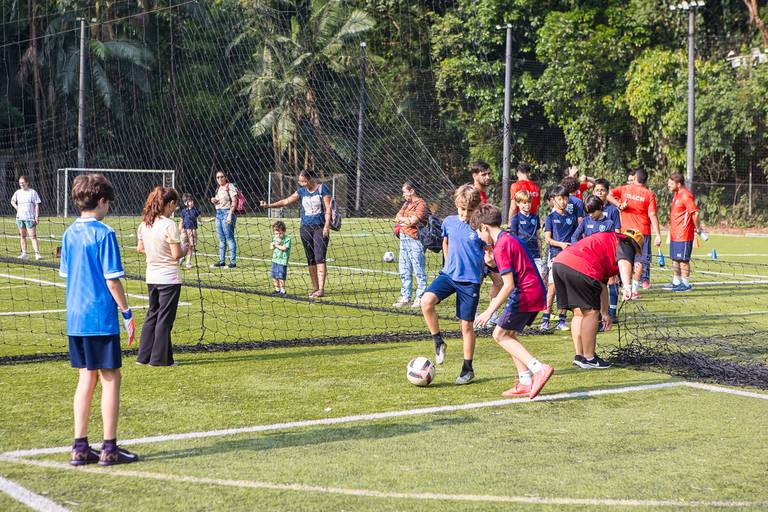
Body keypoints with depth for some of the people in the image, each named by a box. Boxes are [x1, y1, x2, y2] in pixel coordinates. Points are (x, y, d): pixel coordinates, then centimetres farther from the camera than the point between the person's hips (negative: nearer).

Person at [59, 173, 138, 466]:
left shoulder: (69, 233, 9)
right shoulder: (104, 233, -12)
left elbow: (66, 274, 15)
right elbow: (112, 280, -14)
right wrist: (126, 313, -6)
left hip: (75, 318, 7)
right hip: (101, 318, -7)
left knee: (86, 378, 13)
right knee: (110, 378, 2)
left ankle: (80, 447, 15)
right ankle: (109, 449, 4)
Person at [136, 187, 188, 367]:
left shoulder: (144, 224, 2)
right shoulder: (169, 225, -18)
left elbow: (140, 248, 13)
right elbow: (176, 255, -18)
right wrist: (185, 249, 1)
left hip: (151, 277, 7)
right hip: (169, 278, -7)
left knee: (152, 314, 17)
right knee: (165, 318, 3)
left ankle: (144, 356, 21)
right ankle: (160, 358, 9)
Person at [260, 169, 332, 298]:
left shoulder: (322, 189, -5)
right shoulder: (302, 191, 9)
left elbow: (328, 208, -7)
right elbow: (287, 201, 12)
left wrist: (327, 226, -14)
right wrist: (269, 205, 5)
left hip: (320, 227, -6)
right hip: (305, 228, 6)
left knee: (320, 257, -13)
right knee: (310, 259, 6)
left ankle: (321, 289, -16)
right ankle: (315, 287, 11)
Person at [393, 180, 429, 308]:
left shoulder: (421, 204, -8)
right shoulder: (406, 203, 19)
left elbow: (412, 221, -17)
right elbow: (397, 218, 13)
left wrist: (402, 219, 1)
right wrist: (407, 220, -5)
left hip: (415, 239, -9)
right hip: (403, 238, 9)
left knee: (419, 270, -5)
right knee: (404, 271, 11)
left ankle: (420, 298, -2)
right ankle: (405, 297, 17)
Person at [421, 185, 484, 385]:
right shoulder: (449, 222, 3)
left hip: (470, 281, -3)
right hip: (448, 275, 3)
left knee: (467, 325, 3)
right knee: (427, 300, -25)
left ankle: (468, 369, 18)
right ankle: (439, 342, -5)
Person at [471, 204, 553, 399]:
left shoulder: (501, 247, -14)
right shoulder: (511, 239, 16)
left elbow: (508, 285, -19)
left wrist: (489, 311, -17)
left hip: (524, 294, -10)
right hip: (536, 293, 10)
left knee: (500, 335, -2)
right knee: (509, 334, 16)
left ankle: (539, 368, -14)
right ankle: (525, 382, 12)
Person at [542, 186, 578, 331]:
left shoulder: (572, 217, 13)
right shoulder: (551, 218, 4)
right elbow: (547, 238, -2)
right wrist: (561, 244, -16)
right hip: (555, 255, -3)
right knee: (552, 287, -9)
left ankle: (562, 320, 9)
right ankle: (545, 320, -6)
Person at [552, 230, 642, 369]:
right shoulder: (626, 244, 13)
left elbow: (602, 284, 43)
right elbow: (624, 261, -14)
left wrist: (604, 313, 48)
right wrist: (626, 286, -31)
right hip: (579, 268, -9)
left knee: (579, 313, 19)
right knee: (591, 312, 3)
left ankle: (579, 356, 23)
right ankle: (588, 359, 10)